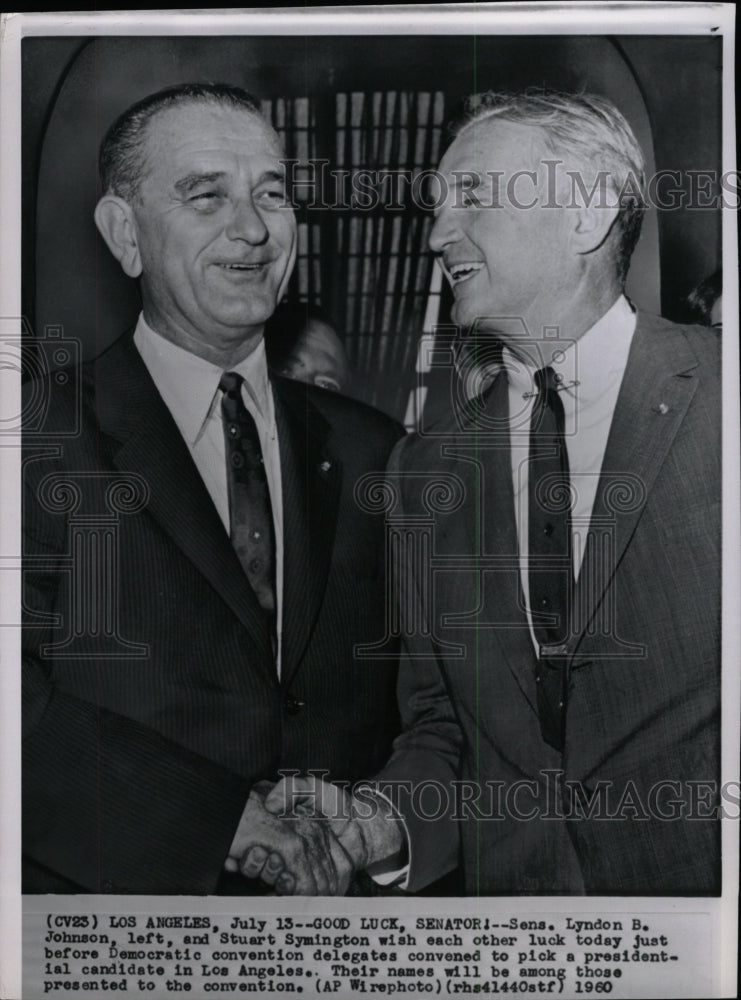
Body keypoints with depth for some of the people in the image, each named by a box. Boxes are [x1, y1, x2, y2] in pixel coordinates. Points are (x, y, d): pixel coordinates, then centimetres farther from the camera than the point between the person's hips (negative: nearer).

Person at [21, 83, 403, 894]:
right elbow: (26, 711, -20)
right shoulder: (42, 440, -11)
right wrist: (220, 819, -23)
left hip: (335, 894, 4)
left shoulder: (367, 451, 1)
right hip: (116, 889, -3)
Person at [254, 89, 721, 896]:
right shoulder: (424, 468, 4)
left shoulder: (713, 400, -10)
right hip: (504, 884, 3)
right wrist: (388, 822, -8)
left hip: (697, 878, -2)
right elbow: (438, 718, 8)